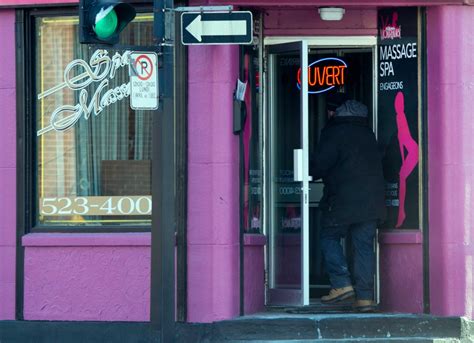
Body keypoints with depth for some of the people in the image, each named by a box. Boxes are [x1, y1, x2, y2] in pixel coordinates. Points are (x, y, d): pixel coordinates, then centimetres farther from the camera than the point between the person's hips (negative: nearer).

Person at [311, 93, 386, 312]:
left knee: (329, 237, 9)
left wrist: (311, 172, 11)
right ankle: (365, 296, 1)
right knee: (364, 245, 6)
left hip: (343, 201, -6)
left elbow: (320, 164, -10)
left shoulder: (333, 131, -5)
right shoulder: (366, 131, 16)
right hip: (372, 200, 6)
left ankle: (341, 284, -4)